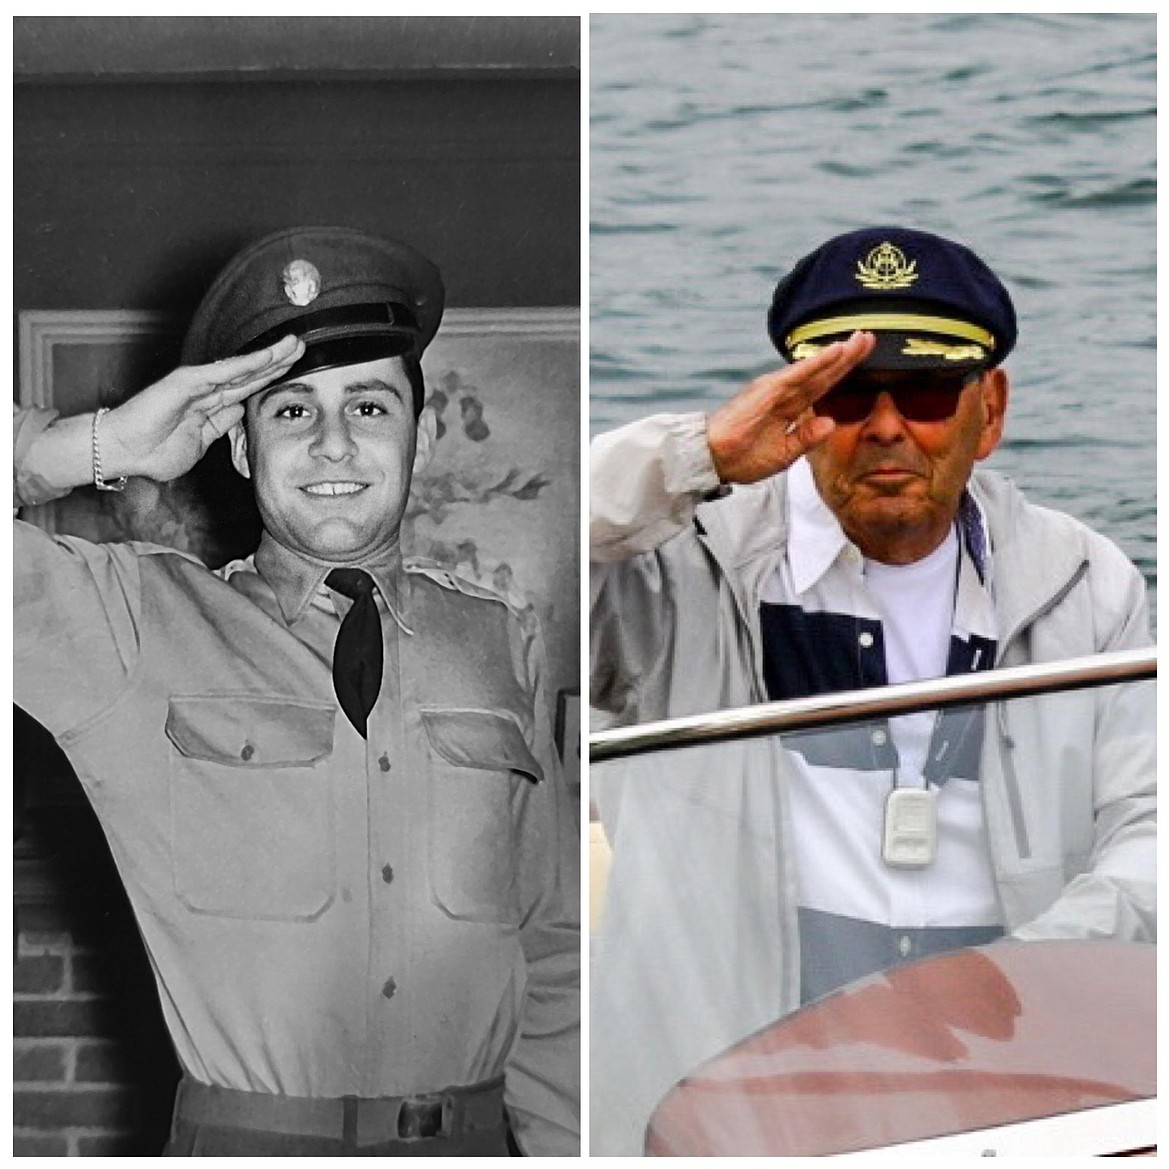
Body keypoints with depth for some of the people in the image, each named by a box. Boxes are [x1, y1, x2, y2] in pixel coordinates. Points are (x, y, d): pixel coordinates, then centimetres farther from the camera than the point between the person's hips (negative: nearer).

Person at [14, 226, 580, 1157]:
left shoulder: (500, 645, 7)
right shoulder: (143, 624, 0)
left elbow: (551, 950, 10)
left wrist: (562, 1147, 6)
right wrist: (99, 447, -10)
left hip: (474, 1136, 3)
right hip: (248, 1141, -2)